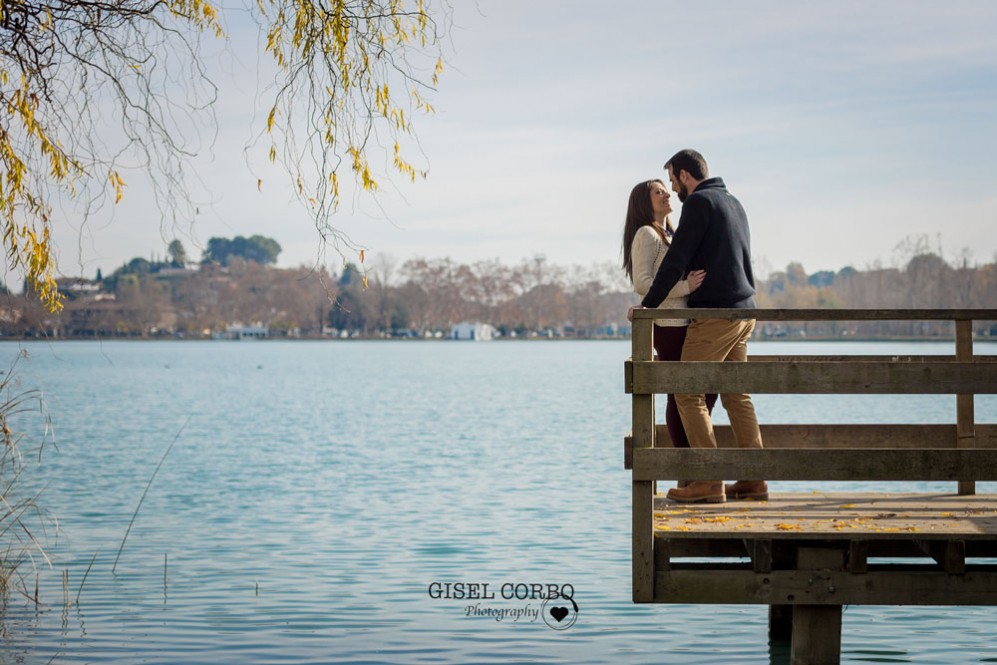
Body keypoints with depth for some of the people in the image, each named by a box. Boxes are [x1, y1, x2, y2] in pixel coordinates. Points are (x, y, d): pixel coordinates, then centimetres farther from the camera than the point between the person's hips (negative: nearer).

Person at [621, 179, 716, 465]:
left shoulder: (673, 235, 21)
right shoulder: (646, 234, -6)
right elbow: (642, 283, -17)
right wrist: (684, 286, -26)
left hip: (687, 323, 9)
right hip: (669, 325, -9)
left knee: (707, 390, 11)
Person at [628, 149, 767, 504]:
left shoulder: (699, 202, -9)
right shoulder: (733, 202, 18)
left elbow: (676, 261, -14)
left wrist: (647, 305, -9)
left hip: (714, 313, -9)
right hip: (743, 311, 9)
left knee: (689, 394, -5)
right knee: (736, 394, 11)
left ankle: (709, 481, -10)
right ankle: (753, 479, 9)